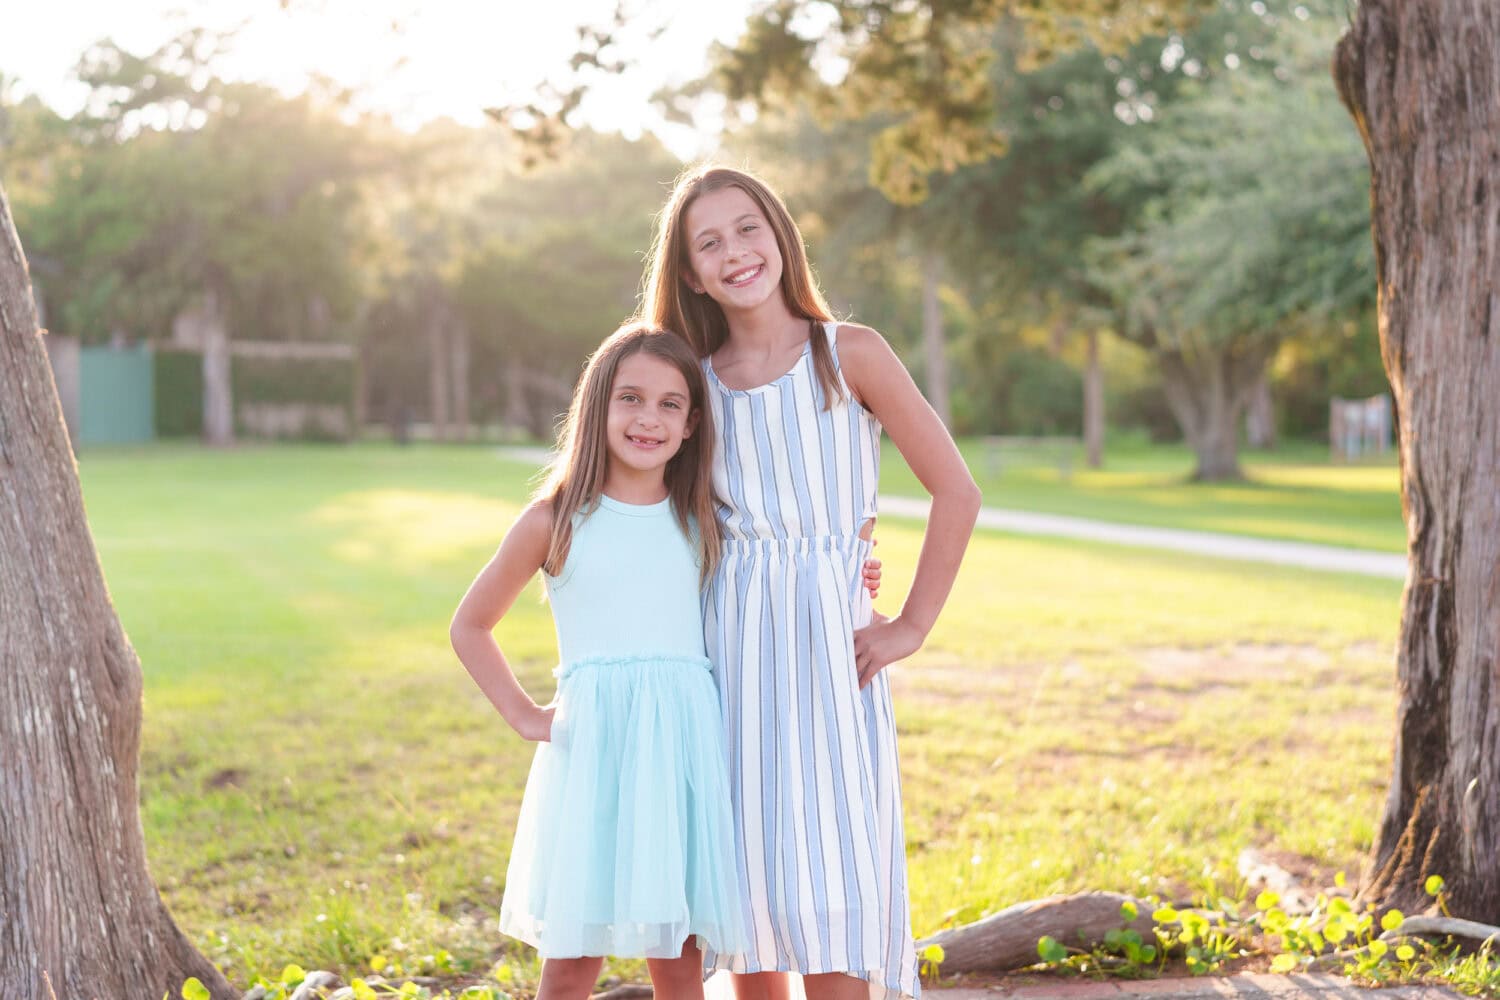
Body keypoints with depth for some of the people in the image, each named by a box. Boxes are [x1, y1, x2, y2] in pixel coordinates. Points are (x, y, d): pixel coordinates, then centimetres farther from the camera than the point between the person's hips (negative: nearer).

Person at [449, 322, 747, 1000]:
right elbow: (469, 625, 15)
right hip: (592, 742, -2)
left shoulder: (702, 523, 10)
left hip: (684, 741, 2)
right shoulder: (555, 522, 4)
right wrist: (523, 716, 7)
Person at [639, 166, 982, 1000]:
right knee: (744, 871, 6)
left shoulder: (849, 355, -2)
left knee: (829, 879, -5)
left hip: (829, 642, -3)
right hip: (729, 647, 3)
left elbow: (956, 492, -2)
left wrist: (912, 627, -4)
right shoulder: (696, 382, 7)